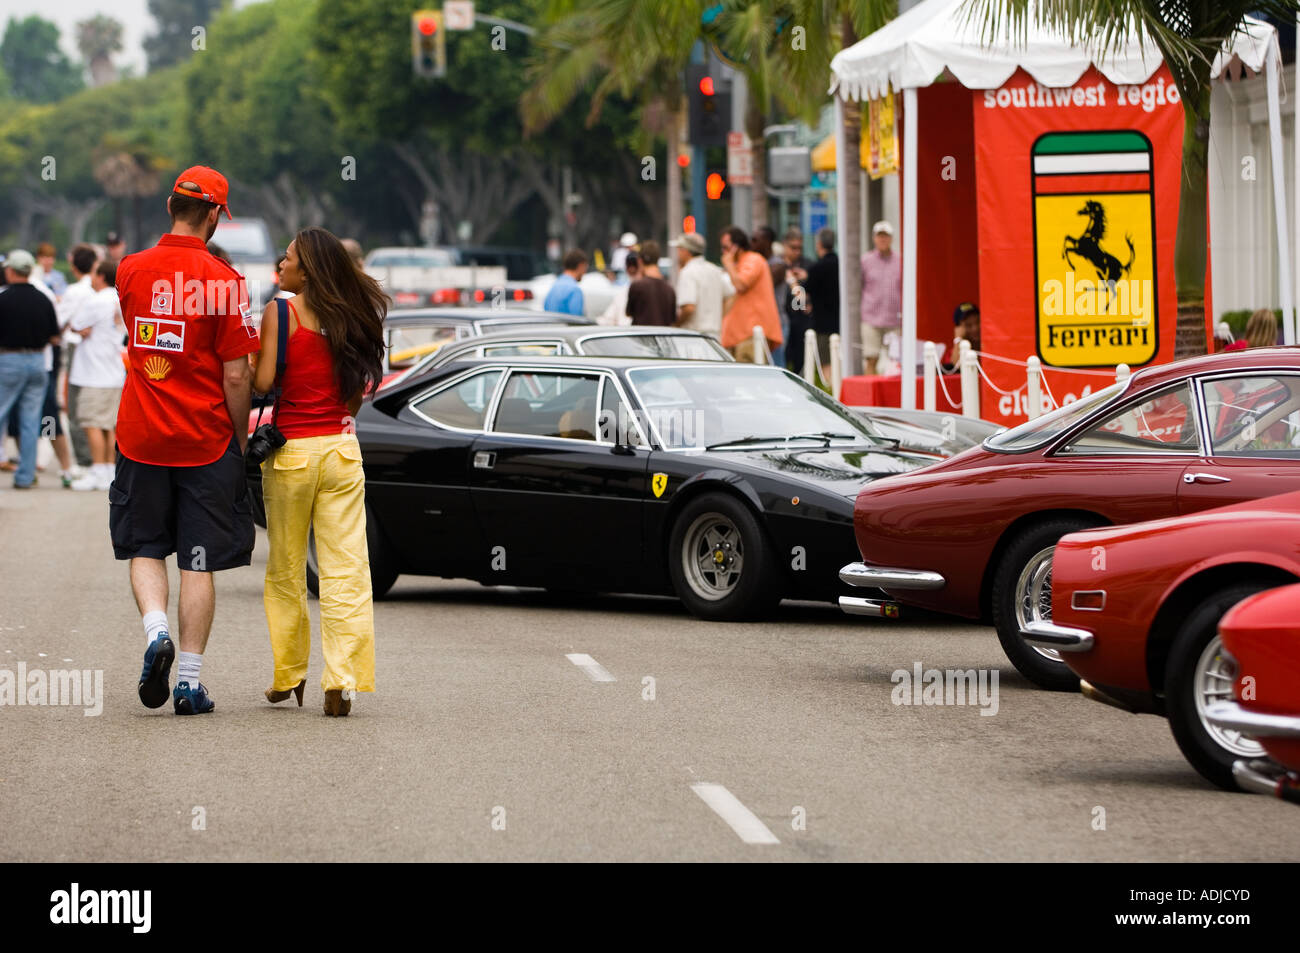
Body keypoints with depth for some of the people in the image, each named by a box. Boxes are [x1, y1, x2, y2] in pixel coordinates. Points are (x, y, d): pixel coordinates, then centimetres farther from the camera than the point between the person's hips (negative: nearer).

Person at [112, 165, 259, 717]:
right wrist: (239, 440, 1)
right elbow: (235, 376, -12)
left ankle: (156, 630, -10)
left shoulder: (131, 270, -1)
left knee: (145, 548, 16)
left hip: (141, 437, 2)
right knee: (199, 563, 5)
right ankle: (189, 681, 3)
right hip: (206, 441, -2)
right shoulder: (223, 281, -12)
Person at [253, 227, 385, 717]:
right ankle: (342, 680, -8)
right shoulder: (350, 315, 5)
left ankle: (289, 675, 20)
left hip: (292, 452, -3)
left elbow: (262, 382, -13)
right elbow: (361, 388, 7)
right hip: (342, 448, 3)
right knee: (345, 570, -1)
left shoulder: (280, 311, -8)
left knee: (285, 571, 12)